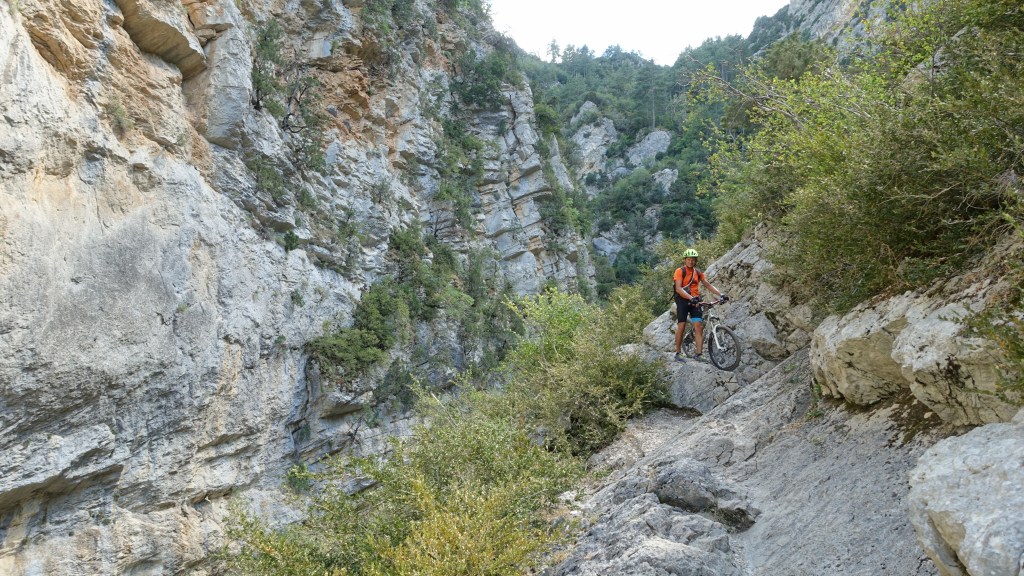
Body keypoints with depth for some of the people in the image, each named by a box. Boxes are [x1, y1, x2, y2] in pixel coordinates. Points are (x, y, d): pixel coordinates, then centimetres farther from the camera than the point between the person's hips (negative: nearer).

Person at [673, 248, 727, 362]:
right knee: (681, 326, -6)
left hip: (695, 301, 4)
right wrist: (690, 298, -31)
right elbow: (678, 288, -17)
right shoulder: (680, 271, -6)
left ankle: (698, 353, -8)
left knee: (699, 326, -8)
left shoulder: (698, 272, 11)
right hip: (683, 300, -4)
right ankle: (678, 353, 5)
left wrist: (721, 294, -3)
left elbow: (708, 285, 11)